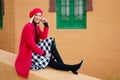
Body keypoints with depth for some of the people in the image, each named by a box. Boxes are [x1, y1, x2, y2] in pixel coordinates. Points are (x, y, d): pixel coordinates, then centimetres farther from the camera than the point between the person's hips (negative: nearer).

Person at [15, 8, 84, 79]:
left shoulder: (37, 26, 10)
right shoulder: (28, 26, -17)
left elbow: (44, 37, -2)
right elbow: (31, 43, -23)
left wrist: (46, 25, -9)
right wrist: (43, 53, -24)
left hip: (34, 49, 8)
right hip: (28, 53, -8)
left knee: (51, 40, -11)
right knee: (48, 60, -22)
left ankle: (62, 64, -13)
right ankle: (70, 67, -13)